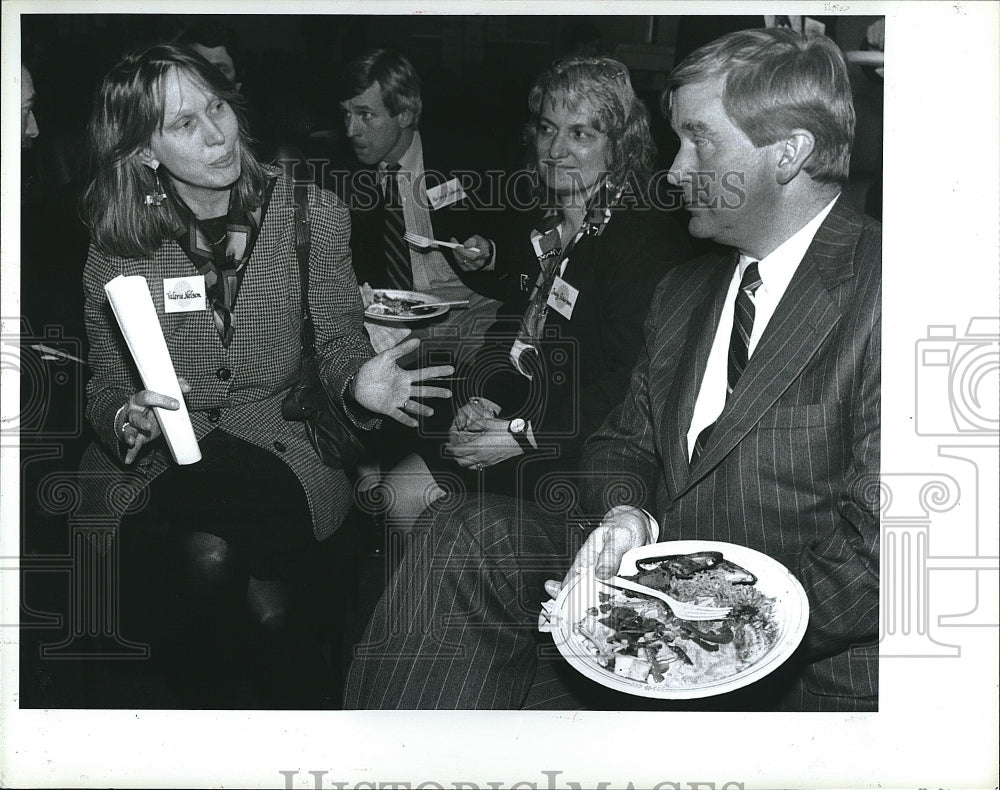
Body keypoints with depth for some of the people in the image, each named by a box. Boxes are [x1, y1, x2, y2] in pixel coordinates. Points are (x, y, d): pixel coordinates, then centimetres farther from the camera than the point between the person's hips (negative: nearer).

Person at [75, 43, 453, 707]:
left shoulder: (311, 212, 1)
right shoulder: (117, 247, 0)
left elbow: (340, 335, 6)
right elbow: (105, 383, 7)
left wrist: (358, 382, -18)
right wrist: (127, 419, -18)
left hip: (282, 445, 0)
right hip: (159, 459, 0)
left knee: (212, 552, -29)